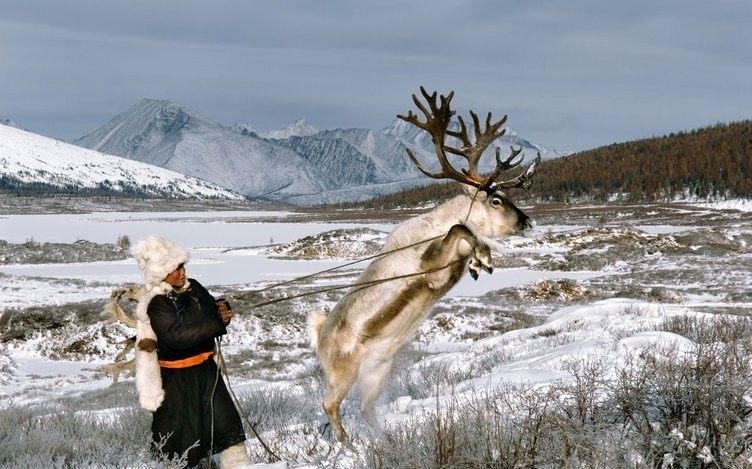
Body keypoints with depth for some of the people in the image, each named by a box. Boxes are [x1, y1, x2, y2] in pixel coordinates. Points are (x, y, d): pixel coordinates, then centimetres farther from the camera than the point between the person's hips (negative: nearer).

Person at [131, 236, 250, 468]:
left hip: (206, 369, 6)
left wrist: (222, 310, -11)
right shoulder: (156, 304, -17)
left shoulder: (193, 288, 2)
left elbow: (213, 311, 14)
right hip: (177, 378, -6)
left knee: (226, 422, 5)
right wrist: (218, 323, -28)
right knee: (179, 431, 3)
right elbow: (177, 336, -28)